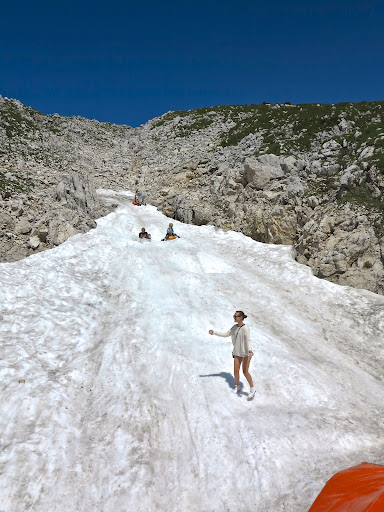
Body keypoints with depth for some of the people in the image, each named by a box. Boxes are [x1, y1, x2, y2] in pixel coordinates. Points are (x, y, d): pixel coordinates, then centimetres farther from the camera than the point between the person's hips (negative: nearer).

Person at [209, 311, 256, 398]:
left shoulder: (245, 328, -20)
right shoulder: (235, 327, 2)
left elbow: (248, 341, -26)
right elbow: (225, 334, 11)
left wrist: (250, 350, -44)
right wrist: (214, 332, 6)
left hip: (246, 353, -6)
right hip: (237, 352, 6)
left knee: (245, 372, -8)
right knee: (236, 371, 6)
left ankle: (252, 389, 10)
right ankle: (237, 387, 28)